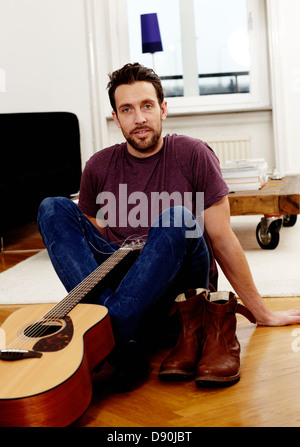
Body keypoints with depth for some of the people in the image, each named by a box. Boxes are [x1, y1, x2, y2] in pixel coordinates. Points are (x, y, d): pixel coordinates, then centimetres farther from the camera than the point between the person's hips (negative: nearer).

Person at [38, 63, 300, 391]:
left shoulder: (193, 155, -5)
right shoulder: (98, 168, 5)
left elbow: (222, 240, -4)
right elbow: (94, 240, 13)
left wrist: (262, 313, -2)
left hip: (182, 286, -3)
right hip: (121, 279, 4)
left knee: (177, 220, -33)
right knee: (53, 208, -14)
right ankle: (121, 343, -33)